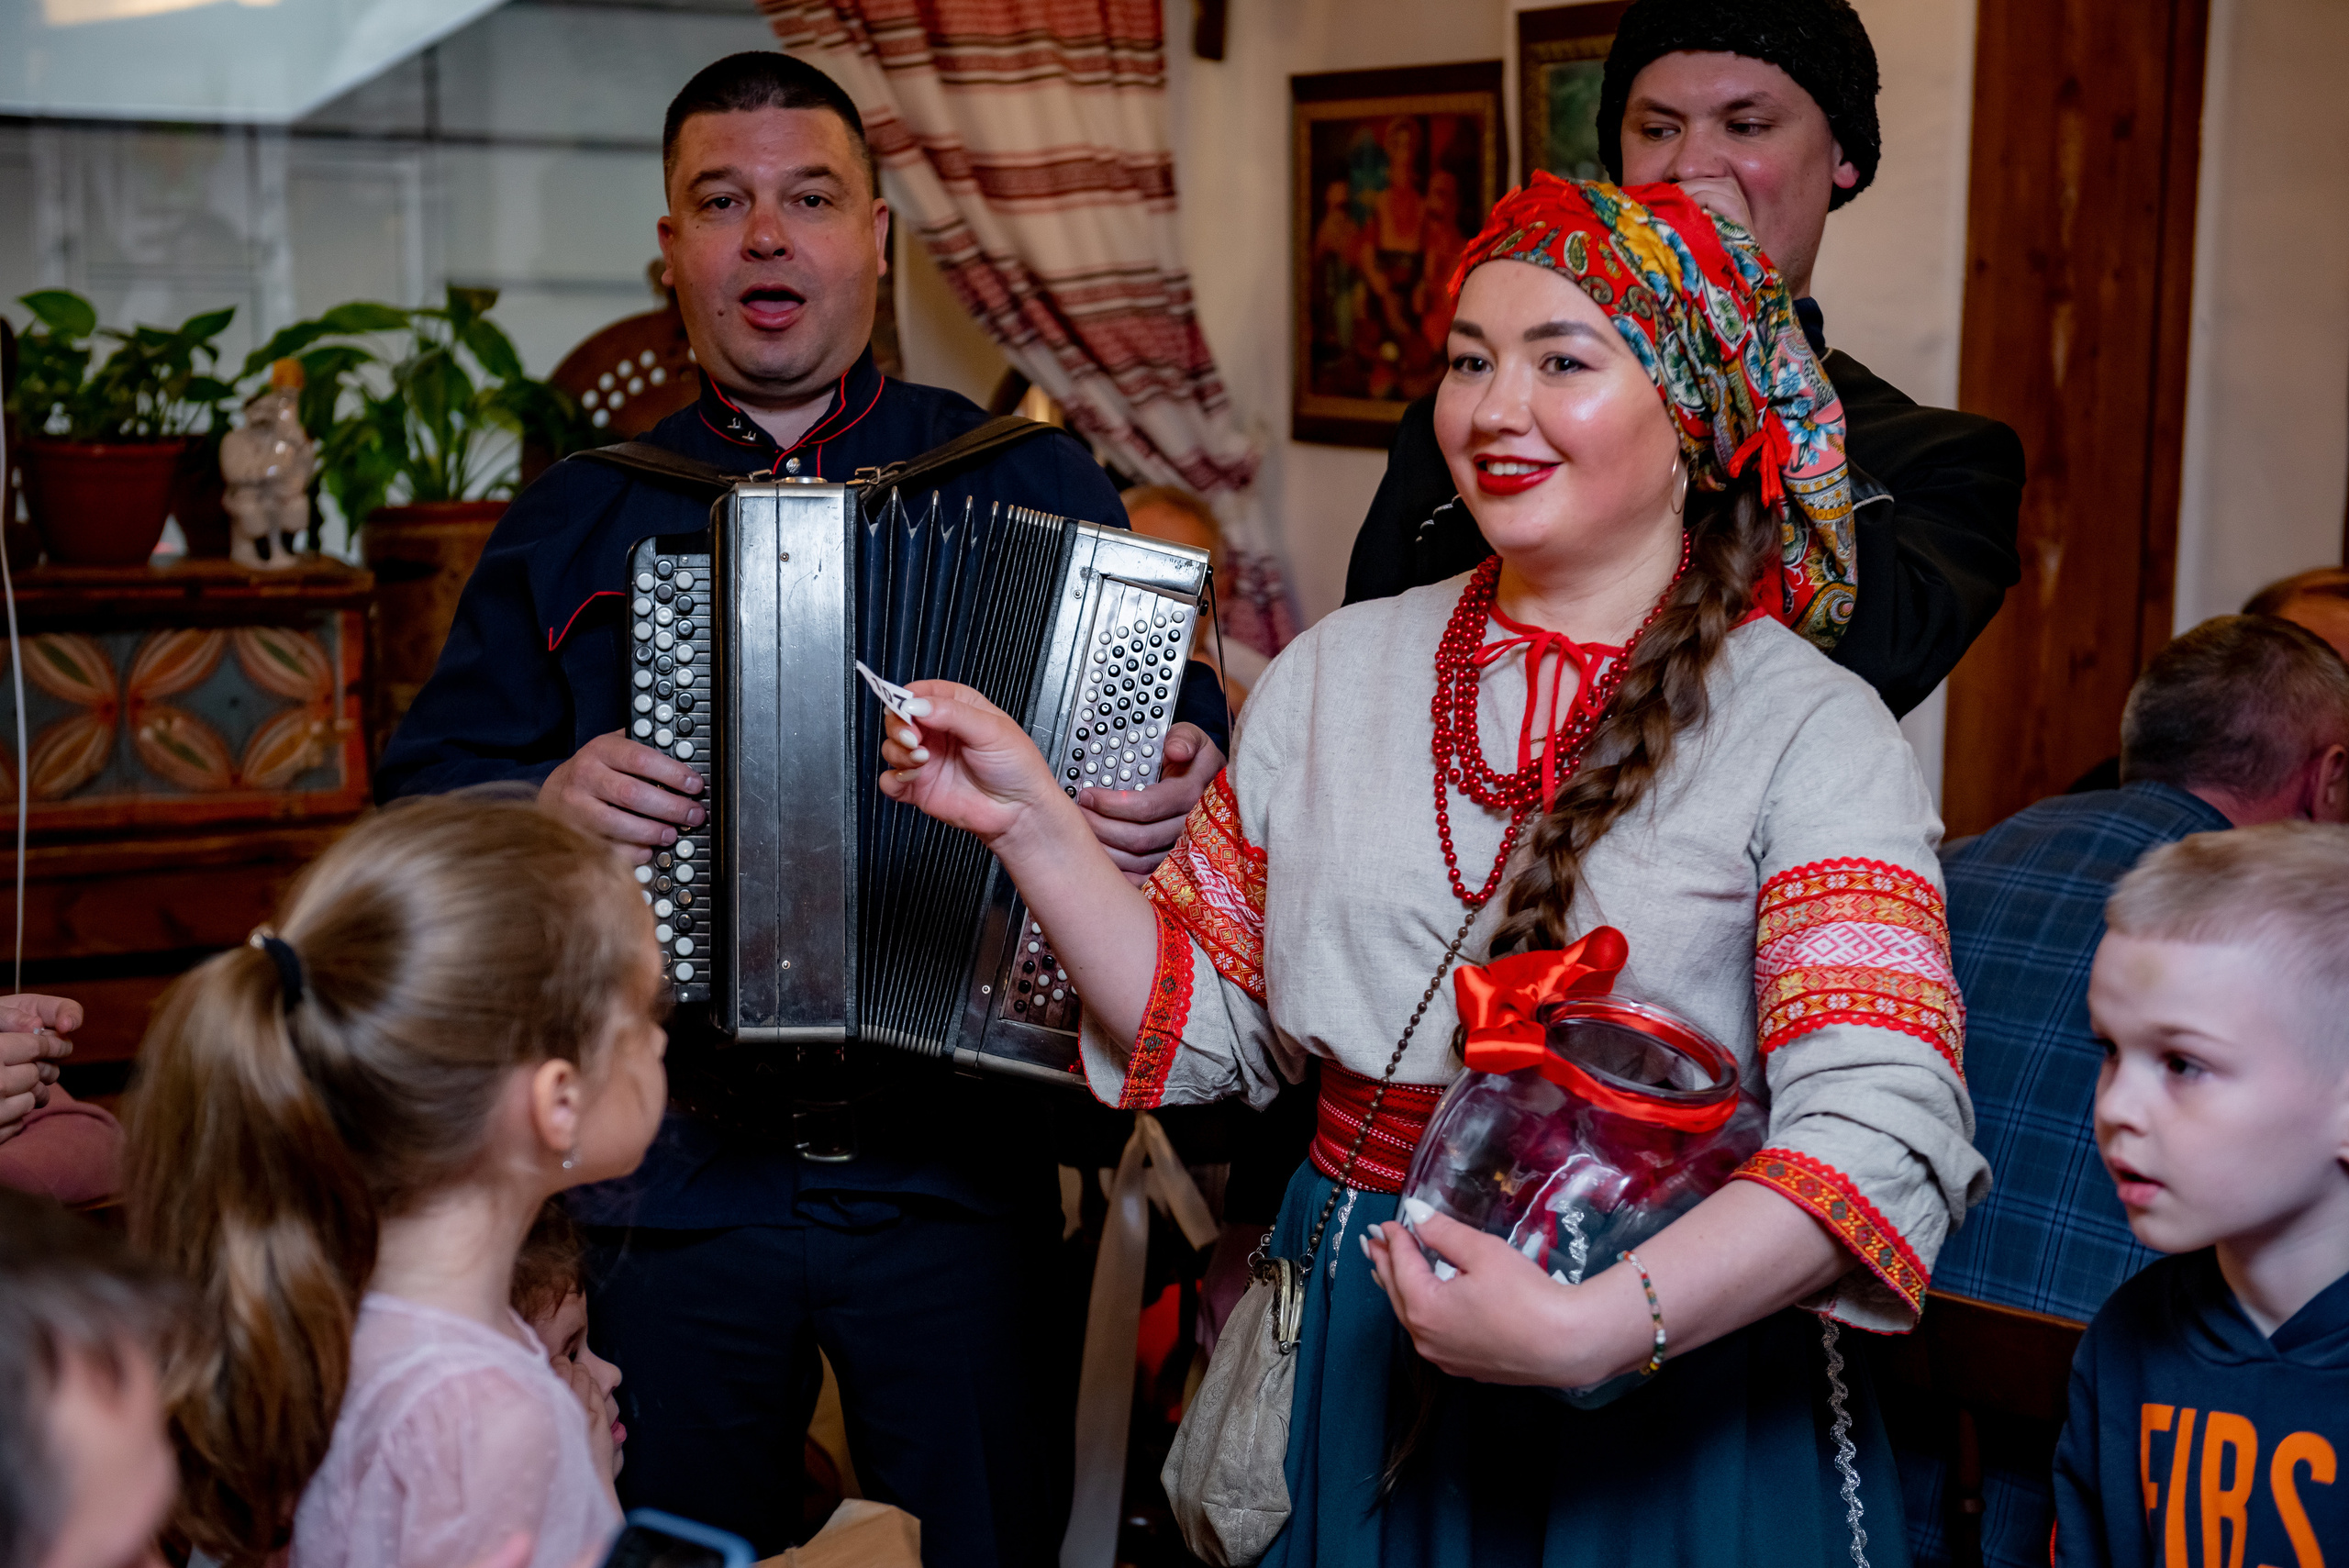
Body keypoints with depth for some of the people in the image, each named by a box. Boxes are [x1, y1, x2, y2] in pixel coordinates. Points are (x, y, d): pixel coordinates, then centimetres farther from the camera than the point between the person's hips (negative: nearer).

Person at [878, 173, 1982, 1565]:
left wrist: (1595, 1326, -31)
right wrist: (1033, 824, -3)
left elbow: (1881, 1126, -21)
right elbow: (1208, 1026, 9)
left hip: (1663, 1407, -3)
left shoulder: (1814, 734, -10)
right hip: (1358, 1365, 4)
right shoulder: (1334, 676, 4)